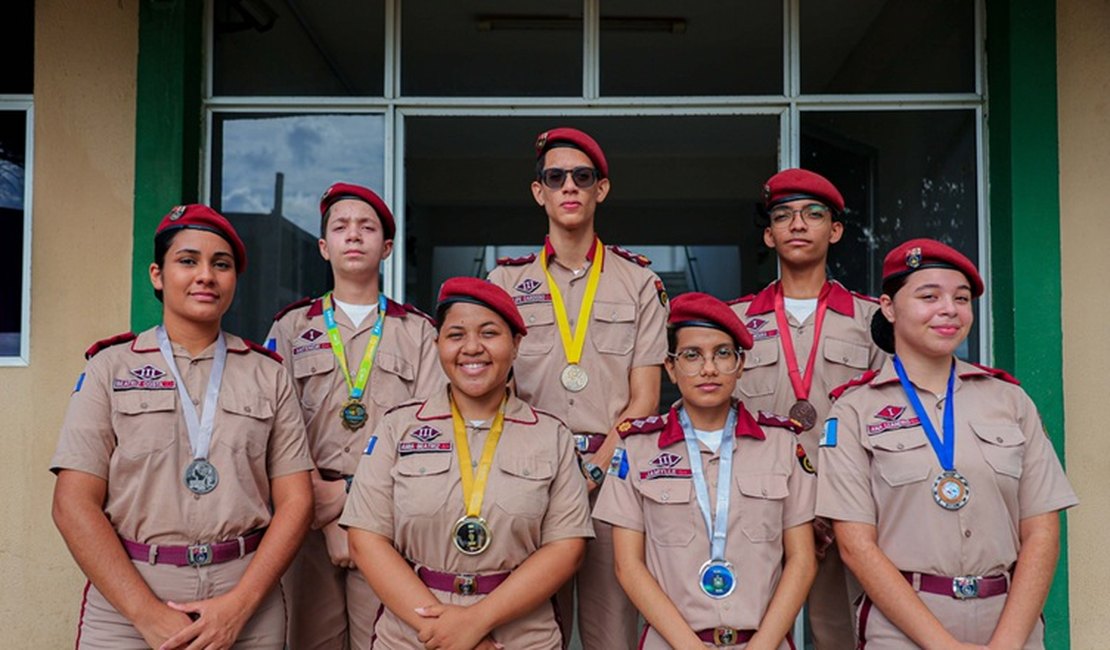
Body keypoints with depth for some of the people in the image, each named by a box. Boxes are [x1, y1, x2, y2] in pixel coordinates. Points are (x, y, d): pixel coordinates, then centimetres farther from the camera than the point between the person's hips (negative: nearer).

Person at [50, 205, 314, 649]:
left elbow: (295, 502, -1)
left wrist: (237, 607, -13)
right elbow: (74, 504, -6)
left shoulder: (268, 375, 4)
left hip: (248, 604, 1)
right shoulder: (110, 367, 1)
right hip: (125, 603, -1)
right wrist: (149, 613, -14)